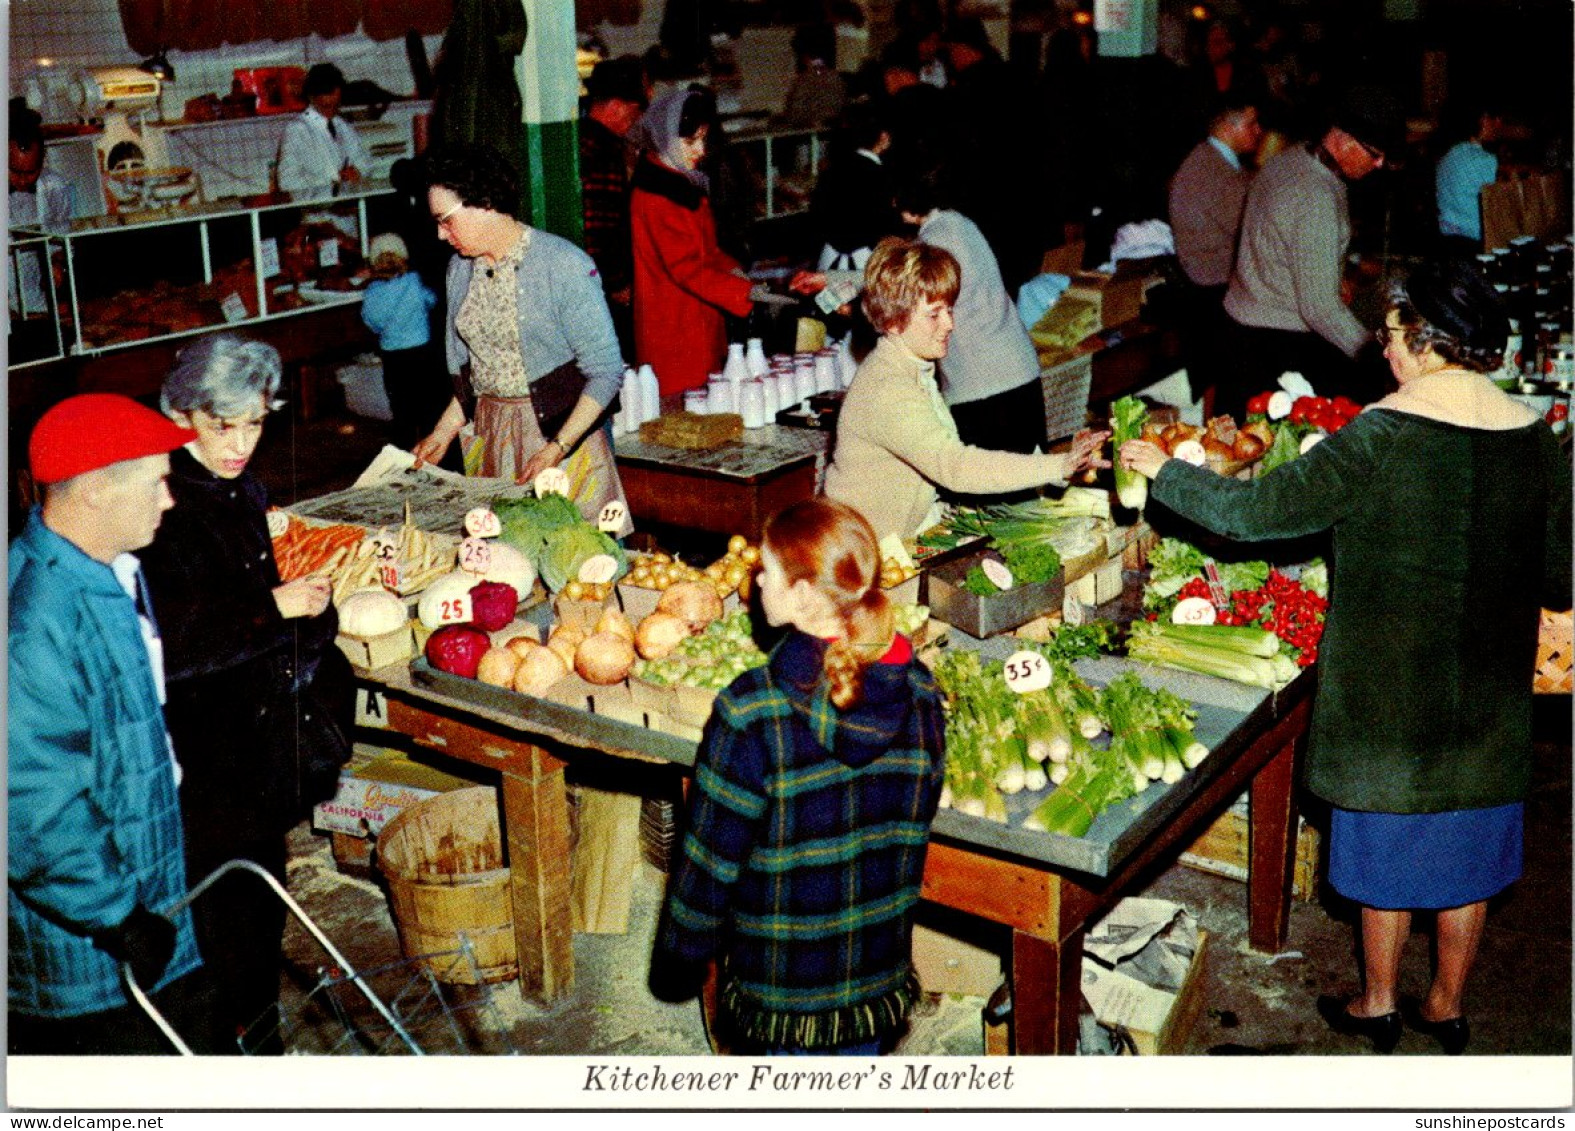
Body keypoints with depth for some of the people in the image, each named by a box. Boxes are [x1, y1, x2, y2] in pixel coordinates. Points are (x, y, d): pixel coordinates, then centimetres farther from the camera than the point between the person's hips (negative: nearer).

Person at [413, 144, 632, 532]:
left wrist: (556, 449, -22)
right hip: (490, 436, 6)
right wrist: (444, 432, 7)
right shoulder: (460, 268, 9)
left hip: (562, 429, -6)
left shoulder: (563, 264, -13)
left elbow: (606, 371, -15)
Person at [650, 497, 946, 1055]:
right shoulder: (919, 692, -10)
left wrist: (678, 959, -1)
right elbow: (916, 823, 3)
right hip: (881, 970, 4)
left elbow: (710, 855, -16)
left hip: (781, 977, -4)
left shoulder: (751, 711, -25)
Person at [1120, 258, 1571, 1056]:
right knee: (1469, 843, 17)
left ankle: (1378, 1003, 30)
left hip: (1389, 681, -4)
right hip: (1490, 691, 4)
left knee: (1388, 834, 13)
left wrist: (1163, 472, -4)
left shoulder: (1381, 439, -20)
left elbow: (1253, 511, -17)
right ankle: (1447, 1007, 33)